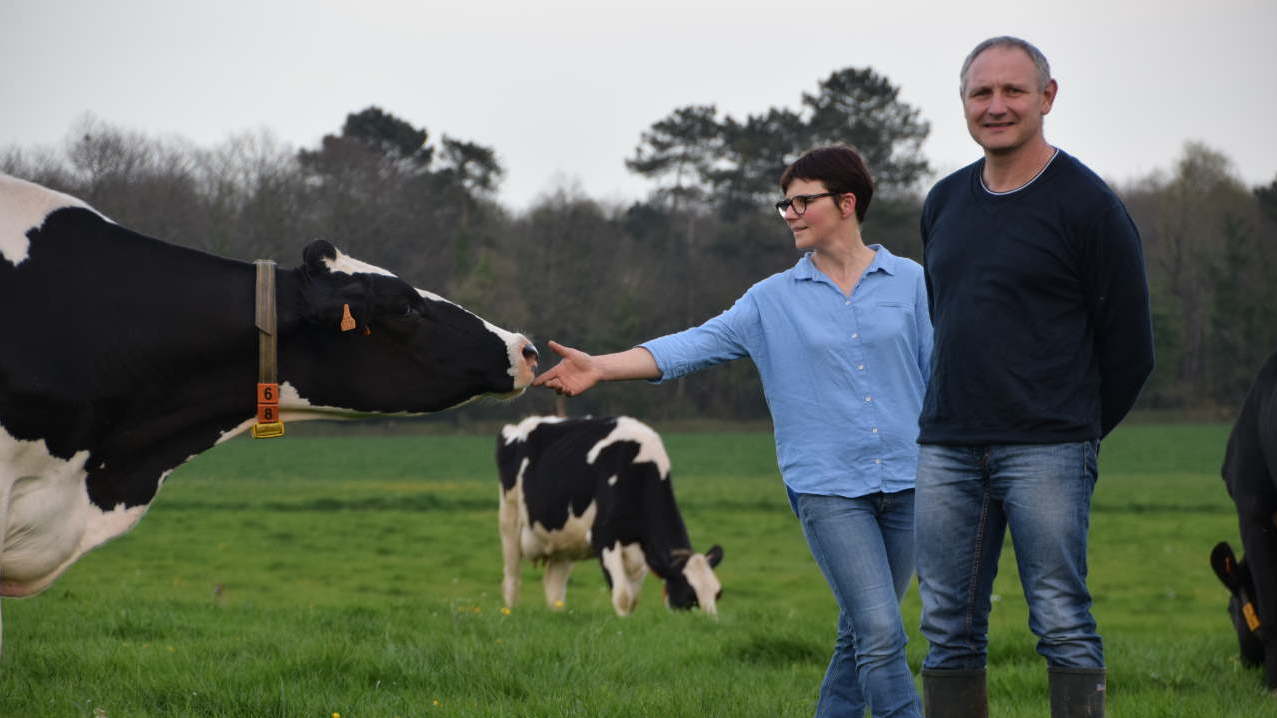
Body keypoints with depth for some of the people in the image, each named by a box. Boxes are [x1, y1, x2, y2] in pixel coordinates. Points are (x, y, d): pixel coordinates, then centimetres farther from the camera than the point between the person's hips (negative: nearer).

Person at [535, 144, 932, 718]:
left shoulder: (910, 282, 7)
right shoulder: (774, 300, 6)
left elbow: (939, 375, 9)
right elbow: (696, 344, -1)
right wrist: (599, 367, -13)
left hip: (907, 482, 2)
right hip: (827, 489, -1)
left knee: (862, 637, 7)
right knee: (881, 633, -14)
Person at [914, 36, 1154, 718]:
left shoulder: (1088, 204, -5)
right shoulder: (943, 203, 14)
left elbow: (1129, 344, -1)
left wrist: (1077, 428, 7)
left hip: (1046, 453, -6)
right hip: (945, 449, 6)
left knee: (1062, 623, -7)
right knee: (948, 629, 5)